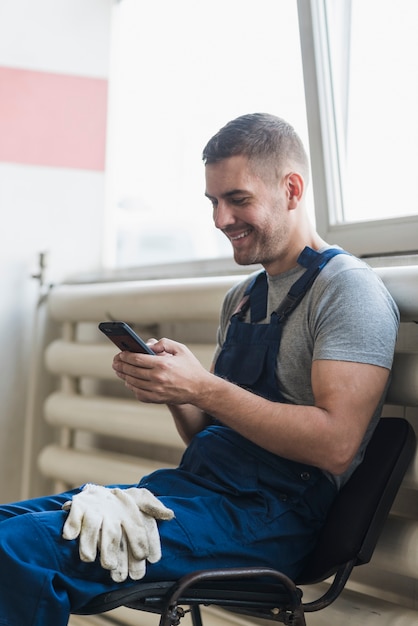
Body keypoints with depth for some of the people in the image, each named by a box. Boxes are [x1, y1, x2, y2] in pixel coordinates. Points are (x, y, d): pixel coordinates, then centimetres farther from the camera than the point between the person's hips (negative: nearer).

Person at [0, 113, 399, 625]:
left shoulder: (348, 287, -7)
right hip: (195, 486, 9)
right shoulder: (241, 297, 20)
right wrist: (172, 391, 0)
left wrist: (201, 387, -20)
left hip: (270, 516, -8)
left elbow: (336, 444, -19)